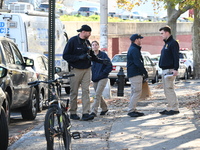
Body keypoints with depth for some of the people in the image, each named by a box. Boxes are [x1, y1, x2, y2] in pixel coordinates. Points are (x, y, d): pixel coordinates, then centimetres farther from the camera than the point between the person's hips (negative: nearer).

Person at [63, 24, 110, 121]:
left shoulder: (87, 42, 12)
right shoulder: (73, 41, -6)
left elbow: (92, 55, 23)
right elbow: (65, 56, -10)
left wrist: (101, 61, 10)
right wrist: (79, 57, -18)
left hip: (86, 70, 5)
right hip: (76, 70, -5)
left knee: (86, 91, -4)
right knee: (74, 92, 1)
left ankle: (86, 113, -8)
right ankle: (73, 113, 10)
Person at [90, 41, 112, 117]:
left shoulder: (103, 55, -7)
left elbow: (110, 66, -8)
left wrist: (102, 73, -11)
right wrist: (92, 75, 4)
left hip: (102, 79, -6)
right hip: (94, 79, 6)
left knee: (97, 95, -15)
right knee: (99, 95, 15)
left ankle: (94, 111, -18)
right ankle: (104, 108, 32)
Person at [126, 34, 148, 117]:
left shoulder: (133, 49, 21)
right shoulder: (134, 50, -14)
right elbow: (138, 63, -20)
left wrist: (144, 73, 19)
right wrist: (145, 72, -12)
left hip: (132, 75, 11)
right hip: (135, 74, -11)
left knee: (134, 93, 12)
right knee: (137, 92, -12)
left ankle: (132, 110, 13)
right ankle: (131, 110, -14)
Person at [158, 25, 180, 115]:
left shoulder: (173, 43, -10)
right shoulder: (166, 44, 20)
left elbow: (176, 57, -17)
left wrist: (175, 69, -23)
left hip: (170, 70, -10)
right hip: (164, 70, 10)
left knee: (169, 89, -11)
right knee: (166, 90, 10)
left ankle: (175, 108, -9)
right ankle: (170, 108, 14)